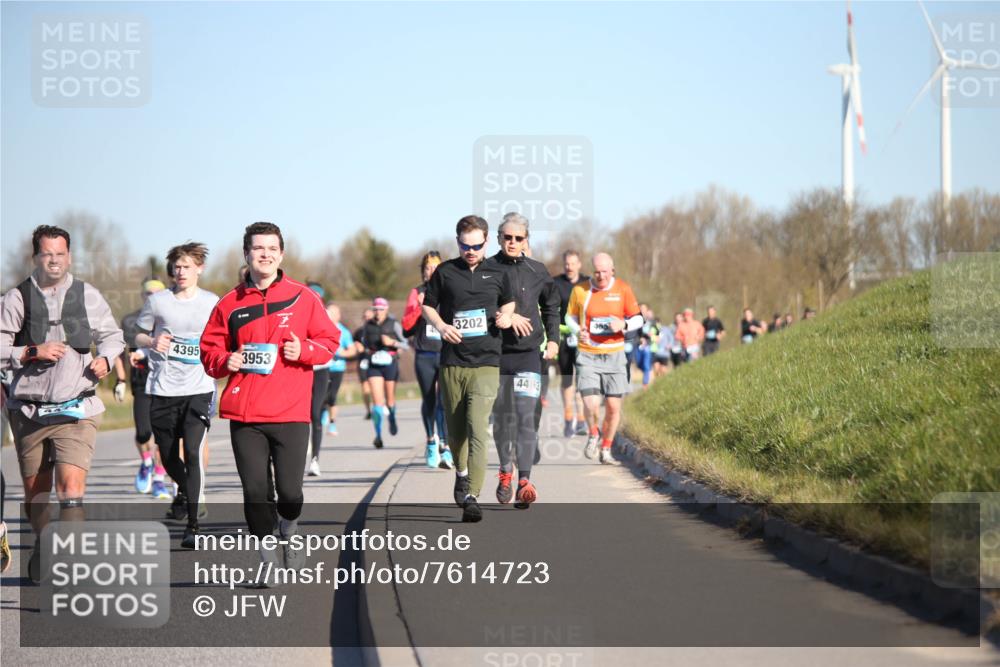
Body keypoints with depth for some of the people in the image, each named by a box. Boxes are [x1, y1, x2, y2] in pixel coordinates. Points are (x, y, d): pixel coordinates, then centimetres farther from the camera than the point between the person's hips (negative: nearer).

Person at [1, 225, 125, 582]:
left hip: (76, 409, -1)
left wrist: (105, 358, -2)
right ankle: (43, 545, 39)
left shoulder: (88, 296, 5)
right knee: (34, 490, 14)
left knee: (71, 486, -17)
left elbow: (112, 335, 18)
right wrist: (32, 353, -15)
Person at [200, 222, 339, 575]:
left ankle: (289, 531, 29)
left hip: (291, 413, -1)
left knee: (290, 491, -3)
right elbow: (209, 350, 14)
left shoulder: (302, 297, 5)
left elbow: (330, 340, 9)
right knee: (255, 492, 0)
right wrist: (226, 360, -7)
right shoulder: (231, 303, 8)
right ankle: (267, 556, 15)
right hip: (244, 416, 1)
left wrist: (304, 350, -9)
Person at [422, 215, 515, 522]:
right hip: (452, 363, 2)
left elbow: (509, 301, 23)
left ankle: (472, 497, -19)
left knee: (478, 430, -15)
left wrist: (506, 316, 1)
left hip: (486, 362, -2)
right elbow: (427, 305, 13)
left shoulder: (497, 272, 6)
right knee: (455, 430, 12)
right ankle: (461, 473, 42)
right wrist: (440, 325, -6)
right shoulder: (445, 272, 4)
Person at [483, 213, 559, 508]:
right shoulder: (486, 269, 1)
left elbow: (551, 306, 22)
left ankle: (524, 480, -15)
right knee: (502, 417, 10)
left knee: (526, 417, -11)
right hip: (494, 353, 0)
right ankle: (505, 471, 30)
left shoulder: (537, 271, 9)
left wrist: (553, 339, 13)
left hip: (528, 354, 0)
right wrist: (505, 315, -17)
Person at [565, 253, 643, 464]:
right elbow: (570, 317, 13)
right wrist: (579, 331, -8)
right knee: (591, 404, -15)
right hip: (587, 355, -1)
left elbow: (638, 319, 6)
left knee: (613, 406, 1)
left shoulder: (623, 289, 0)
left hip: (614, 355, 1)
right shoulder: (580, 290, -1)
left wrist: (624, 324, -16)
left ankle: (606, 448, 22)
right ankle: (594, 434, 18)